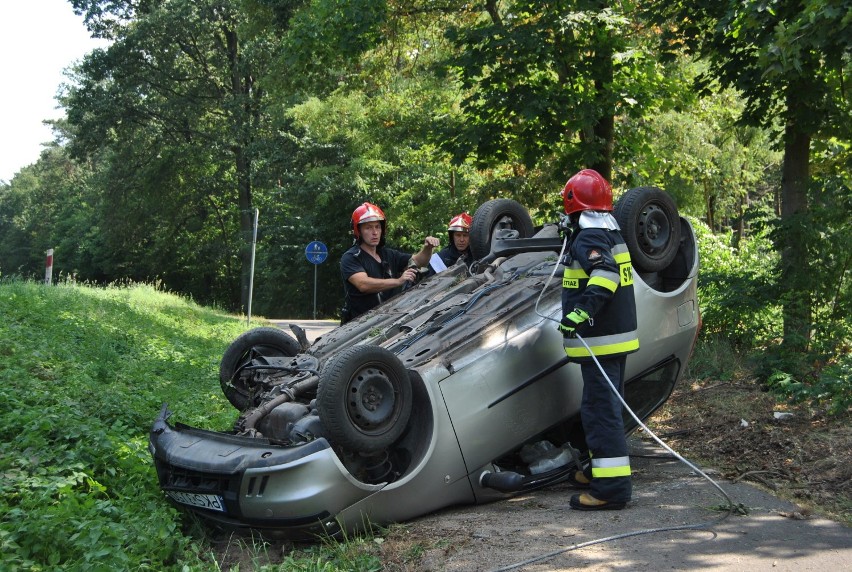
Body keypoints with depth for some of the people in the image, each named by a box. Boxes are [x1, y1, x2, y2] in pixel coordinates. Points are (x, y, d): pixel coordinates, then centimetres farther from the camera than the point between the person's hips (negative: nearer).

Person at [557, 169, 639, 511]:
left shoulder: (588, 238, -15)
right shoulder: (610, 233, 15)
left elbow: (606, 273, -32)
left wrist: (584, 309, -41)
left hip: (601, 340, -11)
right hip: (617, 333, 11)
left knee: (600, 410, -9)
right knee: (604, 406, 20)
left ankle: (612, 486, -8)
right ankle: (600, 470, 33)